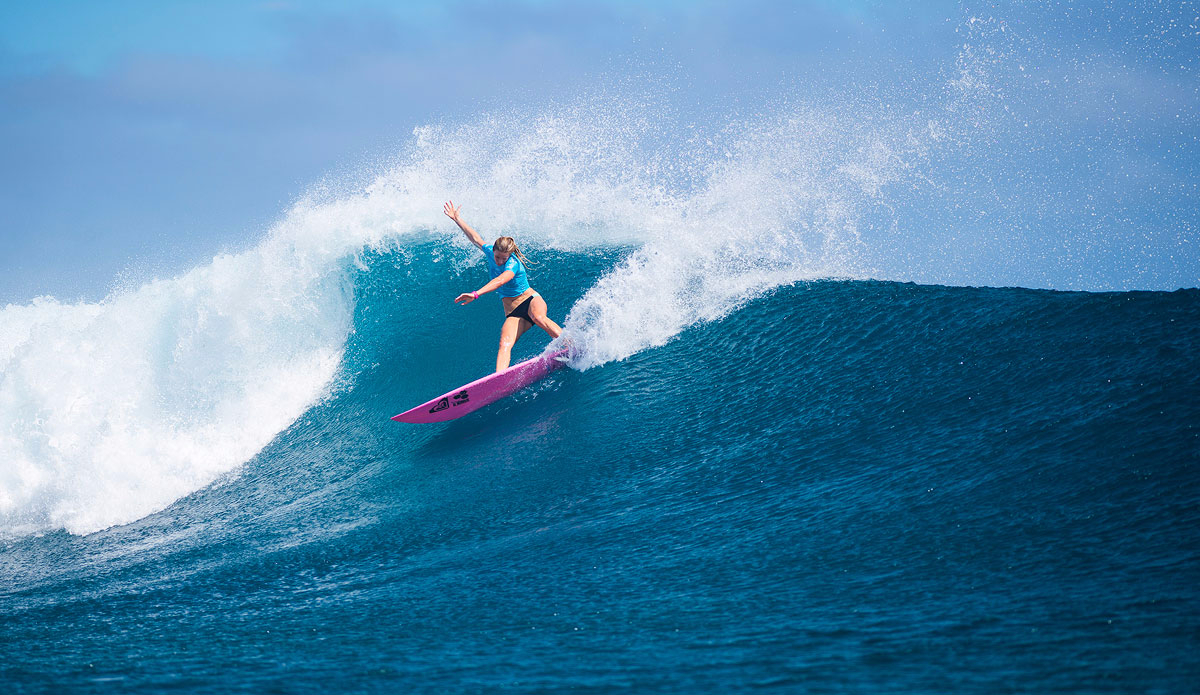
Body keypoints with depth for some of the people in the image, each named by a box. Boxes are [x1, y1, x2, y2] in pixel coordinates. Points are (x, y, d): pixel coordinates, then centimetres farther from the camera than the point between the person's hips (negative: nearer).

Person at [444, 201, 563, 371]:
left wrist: (476, 294, -54)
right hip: (513, 312, 4)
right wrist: (457, 219, 26)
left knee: (539, 318, -43)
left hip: (531, 300, -4)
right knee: (505, 344, -26)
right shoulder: (490, 252, -1)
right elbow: (476, 239, 18)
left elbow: (499, 281, -40)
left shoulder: (513, 264, -22)